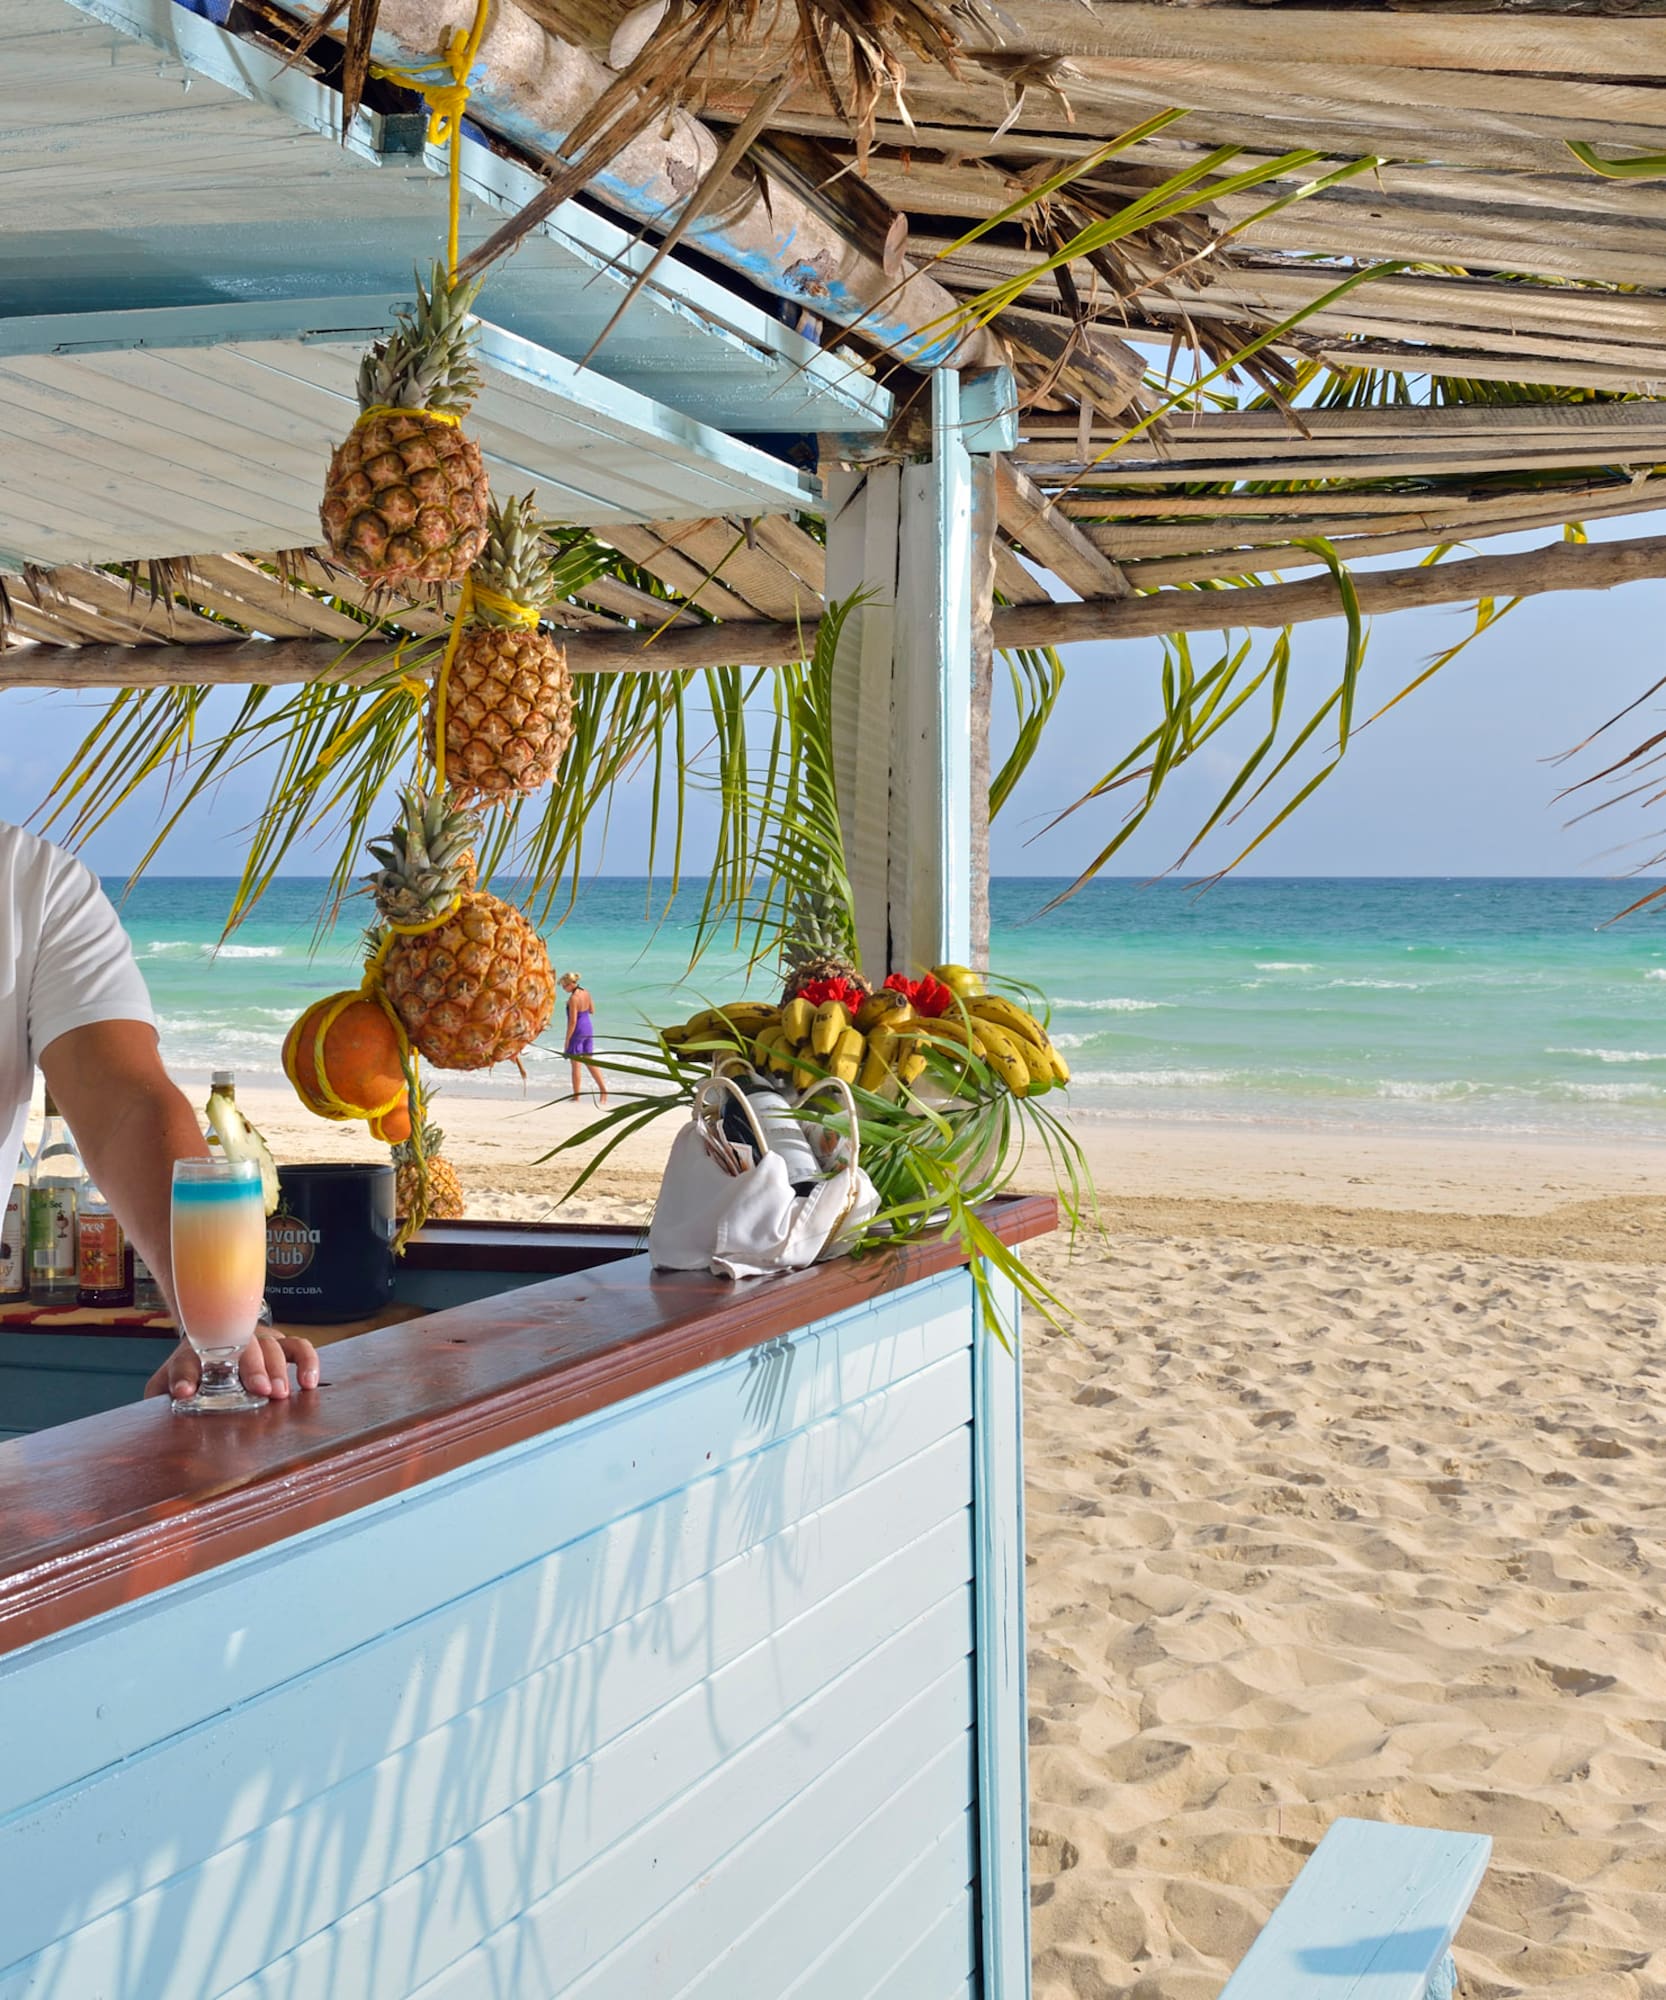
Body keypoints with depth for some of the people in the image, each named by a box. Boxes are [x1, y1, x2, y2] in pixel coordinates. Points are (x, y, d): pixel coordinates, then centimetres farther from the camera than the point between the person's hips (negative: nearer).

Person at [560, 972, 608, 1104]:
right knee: (589, 1061, 17)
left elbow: (572, 1021, -21)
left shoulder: (573, 998, -21)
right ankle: (603, 1089, 12)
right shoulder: (585, 993, 3)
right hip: (589, 1028, 8)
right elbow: (592, 1011, 15)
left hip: (577, 1031, -8)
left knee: (576, 1065, 1)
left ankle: (576, 1097, 7)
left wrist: (567, 1040, -16)